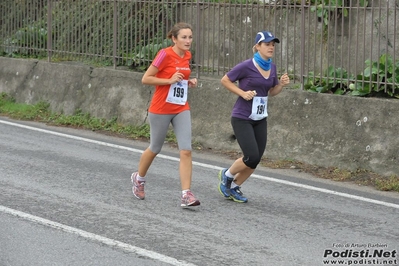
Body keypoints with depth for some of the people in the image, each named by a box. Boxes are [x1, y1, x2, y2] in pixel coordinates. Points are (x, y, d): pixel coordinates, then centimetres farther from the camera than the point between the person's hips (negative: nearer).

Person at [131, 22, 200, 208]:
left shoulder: (187, 56, 5)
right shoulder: (165, 54, -15)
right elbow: (145, 79, -14)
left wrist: (189, 82, 3)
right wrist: (170, 80, -22)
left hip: (181, 110, 5)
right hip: (161, 109, -5)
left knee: (186, 150, -9)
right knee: (155, 148, 12)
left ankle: (186, 194, -11)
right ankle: (139, 178, 40)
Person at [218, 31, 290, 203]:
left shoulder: (272, 68, 4)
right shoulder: (247, 66, -16)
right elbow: (225, 80, -7)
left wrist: (281, 84, -4)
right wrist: (243, 93, -17)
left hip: (260, 119, 7)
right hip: (242, 118, -7)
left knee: (256, 160, 5)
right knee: (252, 157, -13)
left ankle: (234, 187, 26)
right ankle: (227, 175, 16)